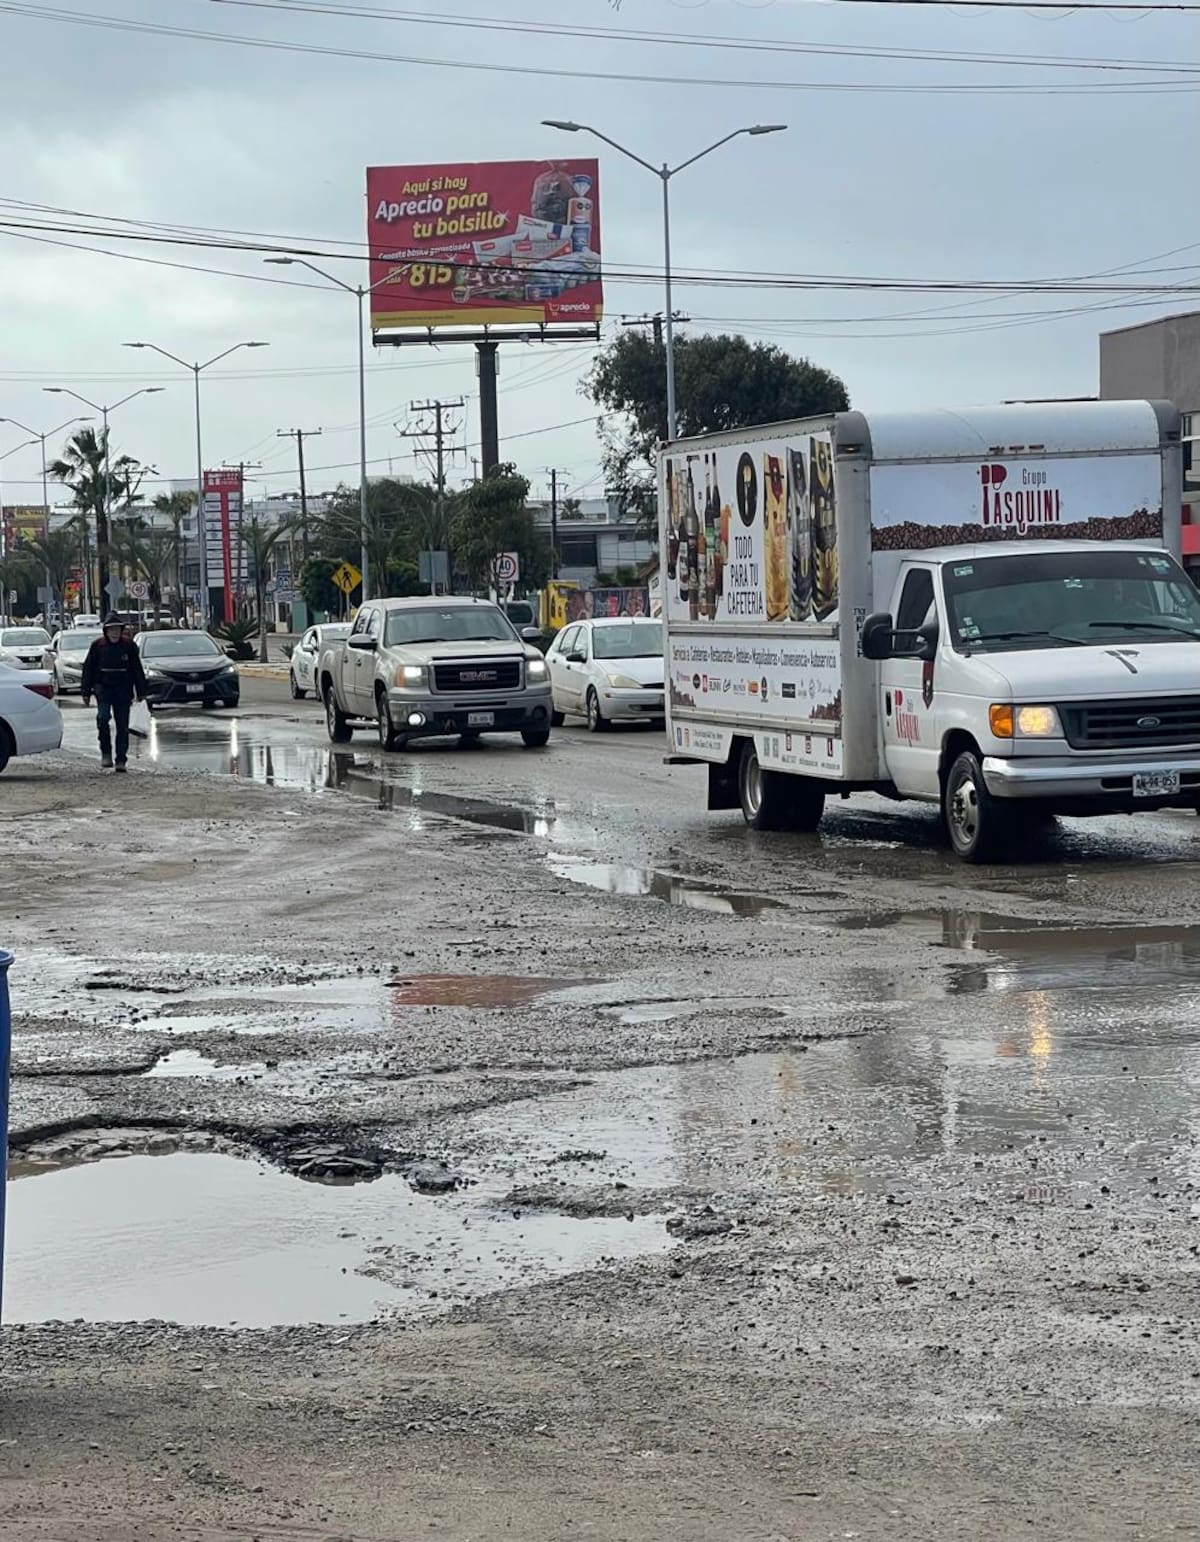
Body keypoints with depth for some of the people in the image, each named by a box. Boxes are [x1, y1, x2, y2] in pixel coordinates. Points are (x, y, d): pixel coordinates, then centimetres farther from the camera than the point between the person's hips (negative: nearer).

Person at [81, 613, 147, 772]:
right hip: (103, 688, -1)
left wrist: (141, 692, 5)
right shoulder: (98, 645, 1)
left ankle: (121, 760, 9)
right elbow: (88, 669, 5)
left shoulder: (128, 646, 1)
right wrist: (85, 692, 2)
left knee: (123, 727, 2)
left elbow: (137, 670, 6)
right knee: (103, 717, -21)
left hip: (123, 691, 1)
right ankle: (105, 752, -6)